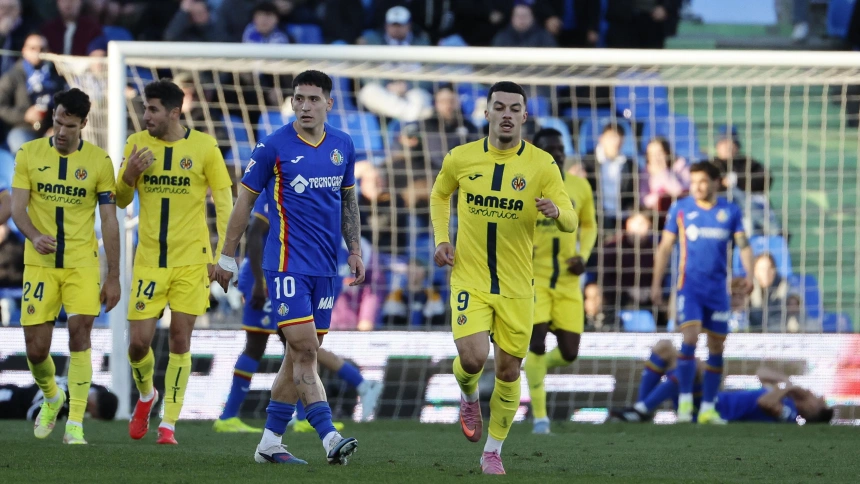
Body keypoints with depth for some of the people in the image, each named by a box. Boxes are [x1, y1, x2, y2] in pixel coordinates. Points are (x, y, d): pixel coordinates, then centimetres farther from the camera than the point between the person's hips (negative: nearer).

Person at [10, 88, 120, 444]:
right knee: (36, 348, -1)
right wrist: (34, 236, -27)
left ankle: (75, 425, -11)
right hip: (39, 264, 1)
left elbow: (109, 221, 1)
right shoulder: (29, 154, 0)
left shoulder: (98, 161, -2)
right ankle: (51, 398, 32)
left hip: (81, 263, -1)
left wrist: (113, 277, -1)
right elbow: (17, 207, -5)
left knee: (80, 334, -17)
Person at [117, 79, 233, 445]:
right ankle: (146, 395, 28)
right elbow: (121, 200, 10)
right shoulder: (137, 144, 3)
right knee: (138, 341, -3)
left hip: (191, 261, -2)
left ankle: (169, 424, 6)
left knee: (180, 339, -2)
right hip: (149, 260, 2)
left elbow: (224, 202, 1)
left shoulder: (203, 147, -4)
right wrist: (130, 174, -12)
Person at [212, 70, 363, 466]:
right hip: (287, 264, -6)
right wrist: (227, 257, 1)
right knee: (305, 350, -14)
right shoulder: (274, 147, -7)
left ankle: (270, 442, 15)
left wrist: (355, 249, 12)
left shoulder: (342, 146, 8)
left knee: (300, 356, 8)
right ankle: (329, 439, -21)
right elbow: (245, 199, 0)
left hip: (325, 268, 6)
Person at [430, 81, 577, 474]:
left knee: (508, 371, 5)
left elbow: (570, 221, -10)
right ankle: (468, 397, 19)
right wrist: (441, 239, 3)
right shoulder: (461, 158, -2)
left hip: (517, 287, 1)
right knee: (473, 357, -19)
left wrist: (556, 211, -34)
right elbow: (439, 195, 18)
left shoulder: (541, 164, -6)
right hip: (469, 280, -1)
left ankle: (493, 452, 24)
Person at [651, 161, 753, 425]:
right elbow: (665, 246, 7)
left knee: (716, 348, 4)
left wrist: (749, 275, -14)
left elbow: (743, 244, 3)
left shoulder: (730, 211, 5)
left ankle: (708, 407, 11)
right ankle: (685, 399, -12)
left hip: (718, 287, 2)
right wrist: (656, 284, 2)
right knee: (690, 339, -19)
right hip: (689, 285, -2)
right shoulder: (680, 209, 3)